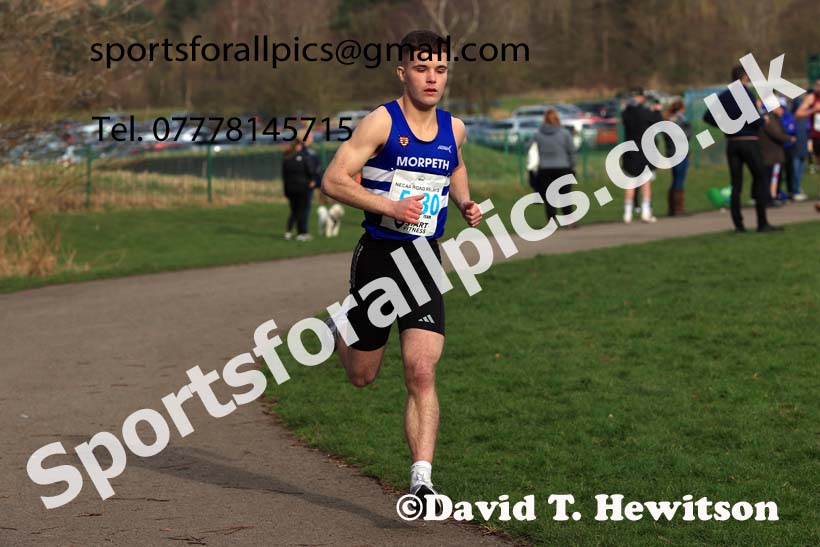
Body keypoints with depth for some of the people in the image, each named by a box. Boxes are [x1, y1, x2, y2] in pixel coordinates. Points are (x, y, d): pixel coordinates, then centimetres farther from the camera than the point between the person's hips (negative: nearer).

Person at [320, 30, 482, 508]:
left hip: (425, 260, 3)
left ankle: (422, 479, -13)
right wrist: (391, 206, -23)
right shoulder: (382, 122, -9)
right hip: (379, 255, -2)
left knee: (422, 374, -13)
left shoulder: (454, 128, 6)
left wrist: (465, 204, 8)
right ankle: (341, 328, 47)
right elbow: (333, 180, -13)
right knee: (362, 376, 12)